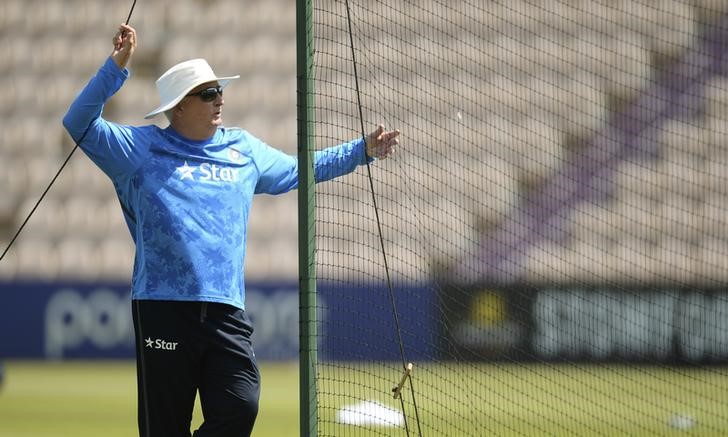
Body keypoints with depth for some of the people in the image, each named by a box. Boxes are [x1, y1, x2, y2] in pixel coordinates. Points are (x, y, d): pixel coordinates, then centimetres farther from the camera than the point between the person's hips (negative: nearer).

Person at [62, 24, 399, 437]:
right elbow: (81, 124, -3)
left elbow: (299, 169, 33)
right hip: (163, 307, -4)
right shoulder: (141, 147, 5)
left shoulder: (244, 149, 19)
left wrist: (362, 151, 31)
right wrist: (117, 67, -12)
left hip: (227, 313, 4)